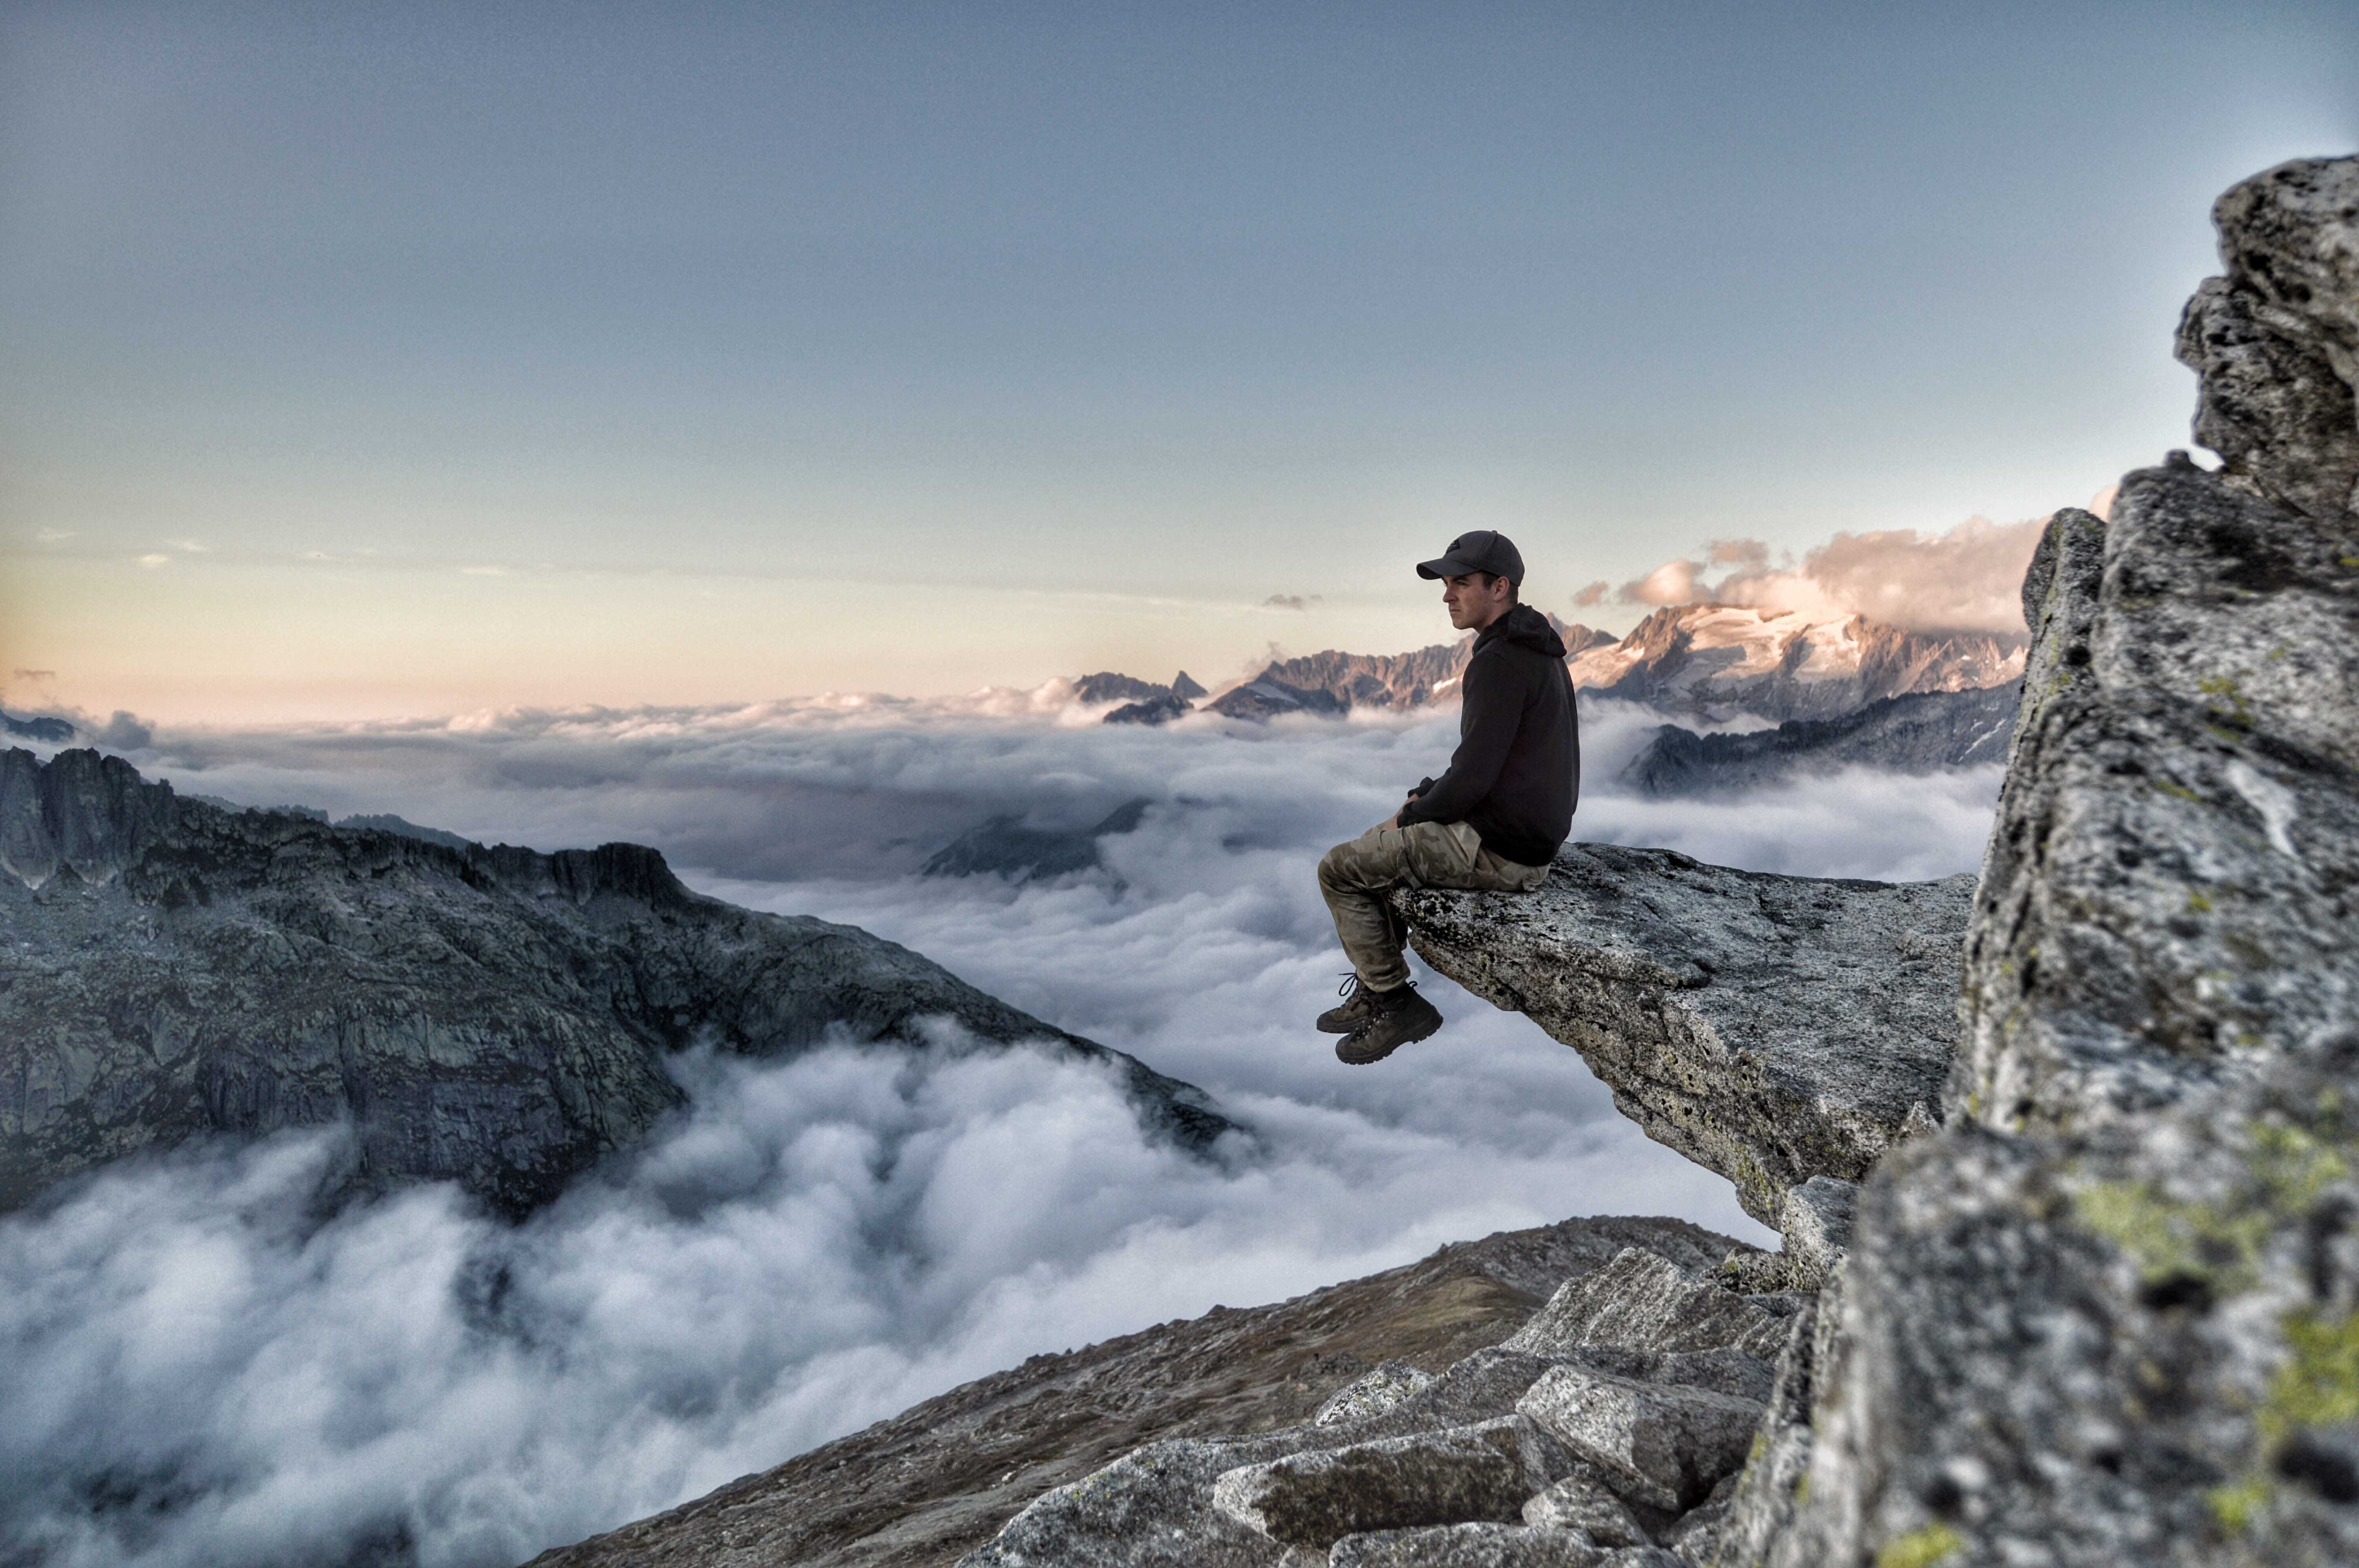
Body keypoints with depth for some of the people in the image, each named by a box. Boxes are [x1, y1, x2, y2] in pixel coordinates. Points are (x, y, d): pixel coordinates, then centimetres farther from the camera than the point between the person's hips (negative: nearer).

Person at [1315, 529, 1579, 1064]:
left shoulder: (1499, 662, -21)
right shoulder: (1537, 650, 12)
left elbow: (1473, 776, -23)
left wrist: (1412, 817, -6)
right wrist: (1425, 795, 13)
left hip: (1499, 850, -10)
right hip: (1531, 832, 10)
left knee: (1340, 870, -3)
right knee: (1376, 845, 25)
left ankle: (1396, 1004, 6)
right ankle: (1374, 990, 27)